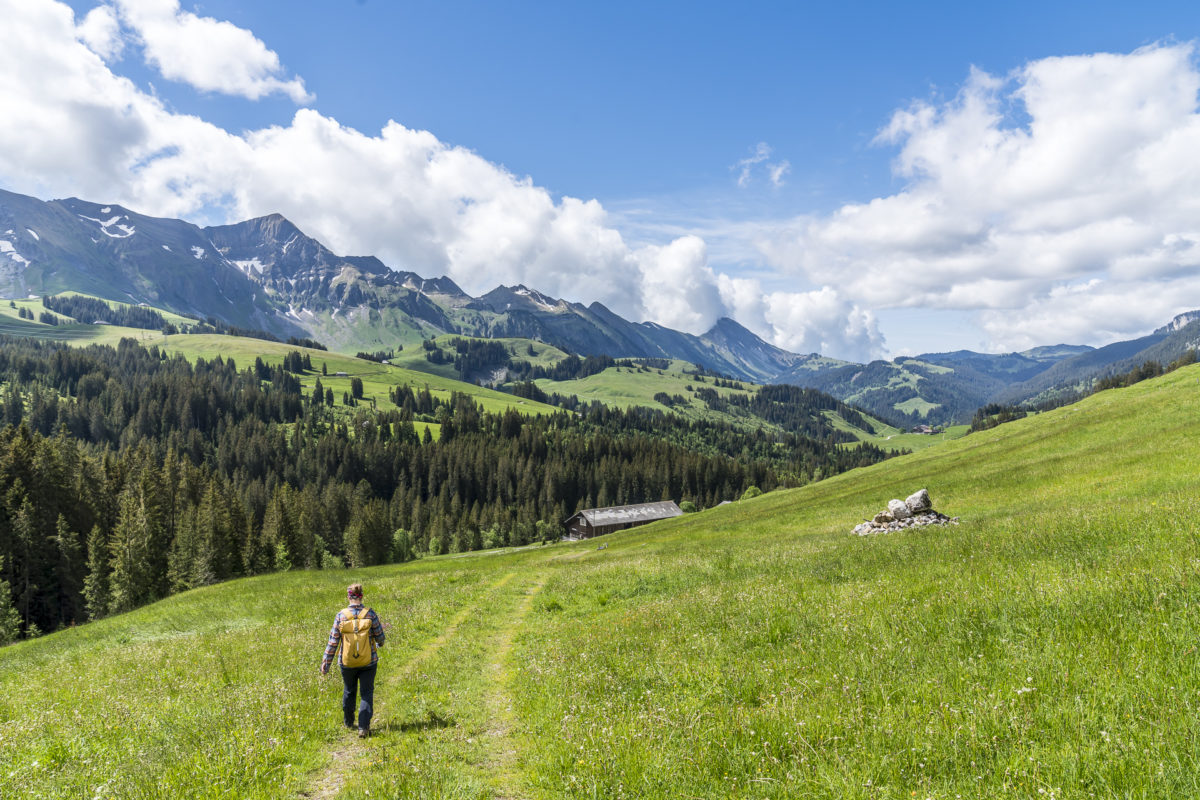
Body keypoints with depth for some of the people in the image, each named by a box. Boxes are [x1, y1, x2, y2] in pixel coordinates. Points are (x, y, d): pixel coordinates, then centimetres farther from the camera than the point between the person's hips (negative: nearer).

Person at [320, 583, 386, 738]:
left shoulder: (340, 616, -9)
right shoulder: (370, 614, -11)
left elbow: (333, 642, -7)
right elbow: (379, 636, -3)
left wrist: (326, 663, 2)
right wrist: (380, 644, 21)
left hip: (347, 662, 2)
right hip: (368, 661, -1)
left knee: (349, 692, 22)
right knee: (366, 694, 8)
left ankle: (349, 723, 38)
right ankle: (363, 727, -2)